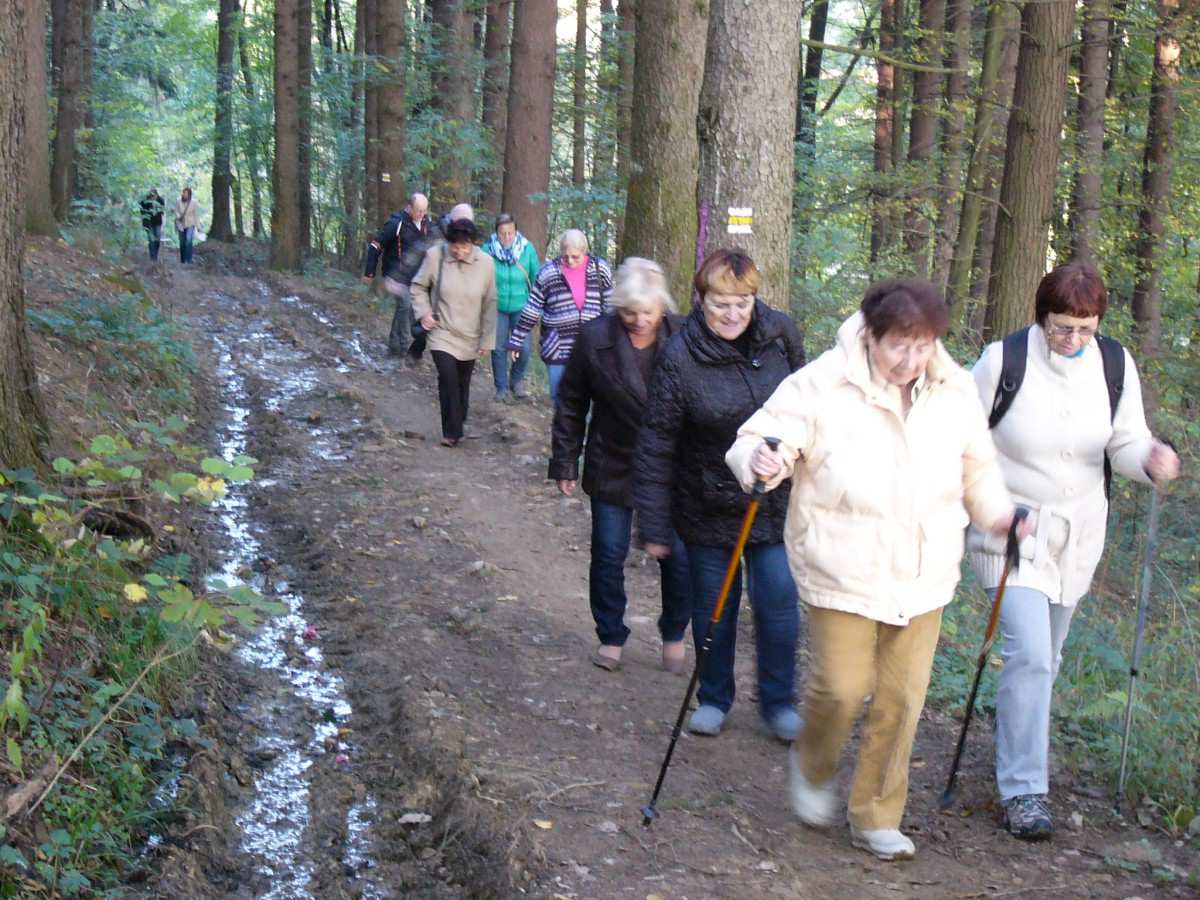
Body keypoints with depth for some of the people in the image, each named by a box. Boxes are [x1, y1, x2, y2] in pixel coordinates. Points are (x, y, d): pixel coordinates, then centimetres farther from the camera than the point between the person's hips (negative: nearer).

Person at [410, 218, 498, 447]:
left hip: (470, 338, 2)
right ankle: (452, 432, -6)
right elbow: (418, 286, 3)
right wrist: (423, 312, -10)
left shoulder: (485, 263, -11)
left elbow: (490, 304, -3)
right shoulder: (435, 256, -14)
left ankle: (456, 429, 30)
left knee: (462, 384, 13)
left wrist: (487, 339, -2)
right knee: (448, 379, -17)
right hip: (442, 334, -2)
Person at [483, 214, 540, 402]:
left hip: (521, 306, 0)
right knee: (499, 349, 5)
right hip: (497, 307, 0)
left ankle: (517, 380, 21)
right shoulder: (487, 250, -11)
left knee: (524, 348, -6)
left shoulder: (527, 248, -8)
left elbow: (536, 278, 0)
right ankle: (501, 388, 20)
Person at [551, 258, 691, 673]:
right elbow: (571, 404, -1)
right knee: (608, 556, 8)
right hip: (612, 468, 0)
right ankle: (611, 637, 28)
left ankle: (674, 635, 28)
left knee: (678, 558, 6)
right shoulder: (595, 338, -11)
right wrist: (565, 462, 0)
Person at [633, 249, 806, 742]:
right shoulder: (680, 357, -17)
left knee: (779, 602, 2)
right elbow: (656, 446, -12)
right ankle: (714, 698, 31)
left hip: (776, 500, 2)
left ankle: (778, 702, 21)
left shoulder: (780, 335, -8)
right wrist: (655, 527, -12)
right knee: (713, 606, 11)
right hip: (707, 507, -1)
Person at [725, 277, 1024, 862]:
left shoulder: (954, 390, 1)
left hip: (921, 576, 4)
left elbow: (976, 464, 17)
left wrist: (996, 511, 0)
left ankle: (877, 818, 24)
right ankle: (813, 769, 28)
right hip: (843, 572, -4)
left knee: (902, 698, 7)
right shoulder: (822, 386, -13)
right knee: (841, 686, -6)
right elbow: (759, 439, -12)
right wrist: (762, 462, -36)